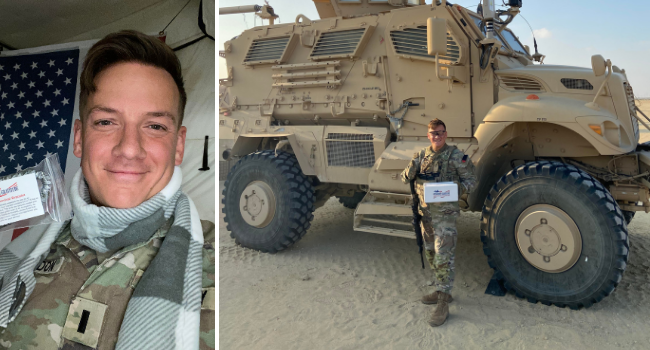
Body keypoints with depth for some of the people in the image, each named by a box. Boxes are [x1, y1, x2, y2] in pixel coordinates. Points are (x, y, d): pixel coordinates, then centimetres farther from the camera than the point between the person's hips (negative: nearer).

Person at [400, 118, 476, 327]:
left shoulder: (456, 156, -7)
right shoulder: (422, 155, 8)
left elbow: (471, 181, -3)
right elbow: (405, 179, 9)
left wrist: (456, 188, -23)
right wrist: (412, 168, -14)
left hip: (445, 214, -6)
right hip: (426, 213, 6)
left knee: (443, 257, -9)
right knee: (430, 254, 16)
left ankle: (443, 305, -4)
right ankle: (440, 291, 34)